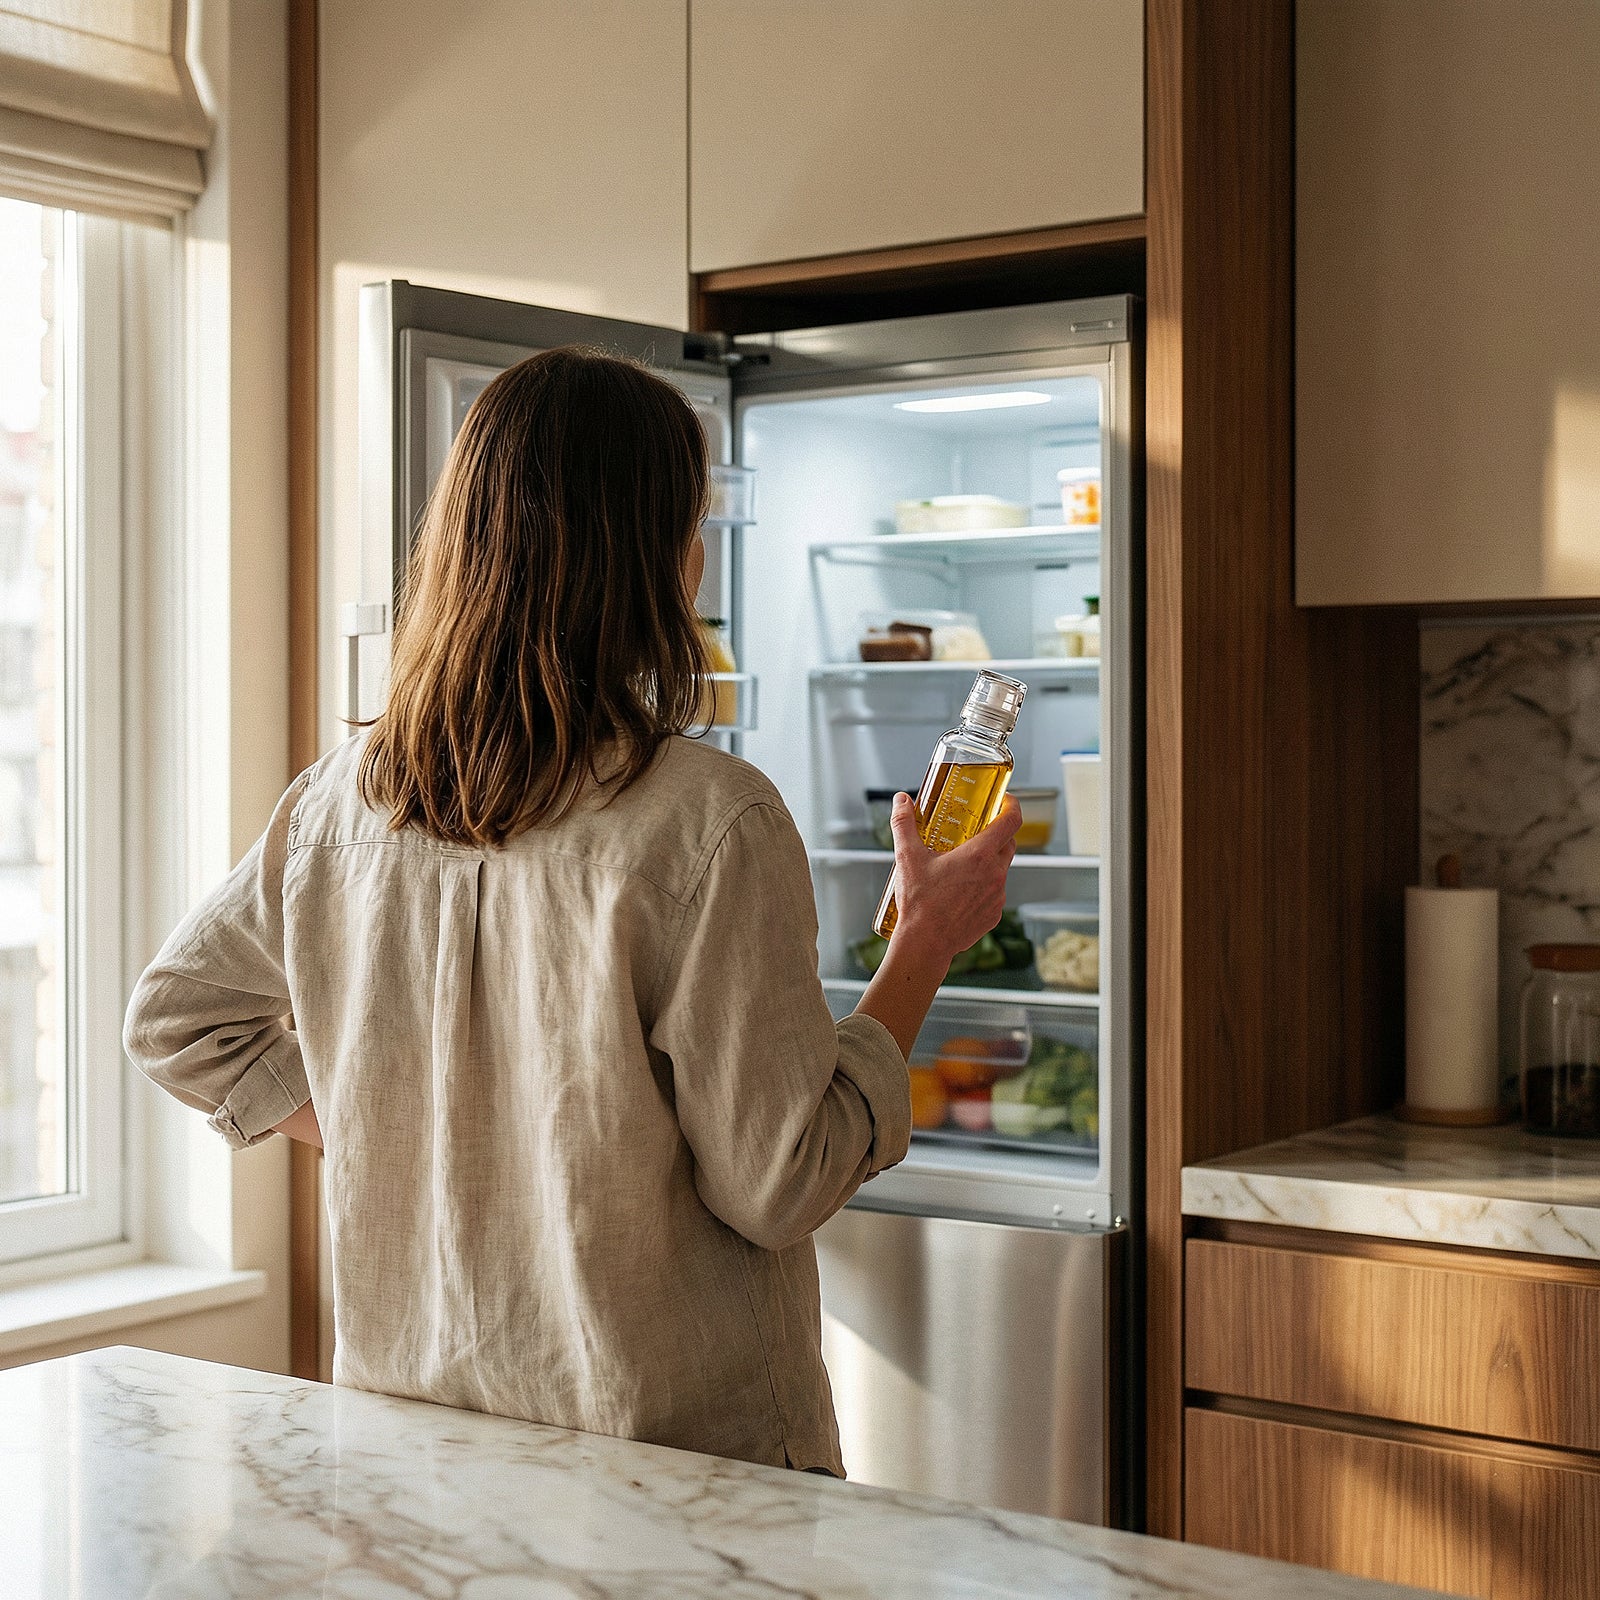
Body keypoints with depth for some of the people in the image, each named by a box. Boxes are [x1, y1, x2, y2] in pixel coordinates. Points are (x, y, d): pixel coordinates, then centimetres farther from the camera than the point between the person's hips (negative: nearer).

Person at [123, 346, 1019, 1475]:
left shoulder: (342, 798, -2)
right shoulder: (711, 821, -20)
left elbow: (176, 1016, 13)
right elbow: (779, 1184, -16)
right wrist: (928, 943, -6)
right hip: (672, 1442, -5)